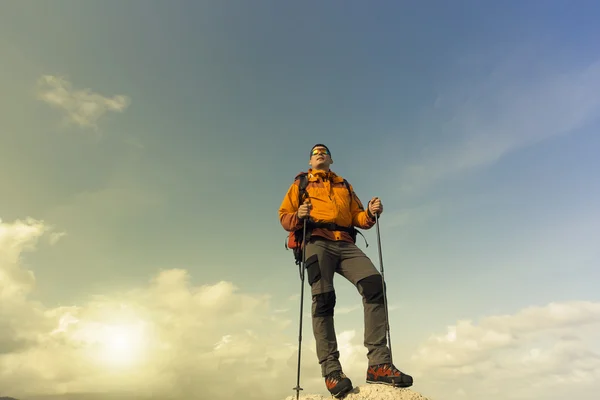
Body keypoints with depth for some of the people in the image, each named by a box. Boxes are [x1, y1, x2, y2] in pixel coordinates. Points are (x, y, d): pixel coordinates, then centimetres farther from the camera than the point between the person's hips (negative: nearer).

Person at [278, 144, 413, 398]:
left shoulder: (344, 186, 31)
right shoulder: (301, 184, 23)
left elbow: (356, 217, 22)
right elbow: (284, 216, 13)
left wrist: (370, 214, -1)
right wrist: (298, 216, -10)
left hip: (345, 243, 2)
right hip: (316, 242, -2)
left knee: (374, 284, -21)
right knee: (323, 300, -18)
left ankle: (379, 364, -22)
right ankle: (331, 370, -17)